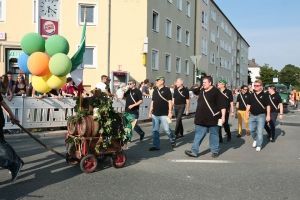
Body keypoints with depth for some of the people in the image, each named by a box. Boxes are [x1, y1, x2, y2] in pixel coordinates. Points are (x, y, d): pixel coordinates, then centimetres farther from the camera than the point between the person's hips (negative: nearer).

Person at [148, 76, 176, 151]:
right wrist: (150, 112, 13)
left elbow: (170, 101, -8)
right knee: (155, 130, 5)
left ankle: (173, 140, 22)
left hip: (164, 114, -6)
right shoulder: (155, 91, 12)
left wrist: (170, 112, -14)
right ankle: (156, 145, 13)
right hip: (155, 114, 6)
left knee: (166, 129, -5)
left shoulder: (166, 90, -5)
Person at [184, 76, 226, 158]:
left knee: (214, 135, 7)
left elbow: (222, 105, -12)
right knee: (198, 134, 4)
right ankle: (194, 151, 5)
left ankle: (215, 151, 20)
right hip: (201, 119, 6)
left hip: (213, 118, -6)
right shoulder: (201, 91, 11)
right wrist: (198, 115, 22)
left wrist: (223, 116, -18)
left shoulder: (216, 92, -9)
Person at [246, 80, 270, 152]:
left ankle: (259, 146, 4)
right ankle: (255, 139, 33)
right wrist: (247, 113, 7)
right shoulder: (251, 95, 10)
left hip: (261, 115, -4)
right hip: (252, 115, 5)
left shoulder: (264, 95, -3)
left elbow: (268, 106, -4)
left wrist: (268, 115, -9)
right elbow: (248, 104, 14)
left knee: (260, 131, -4)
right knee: (251, 129, 7)